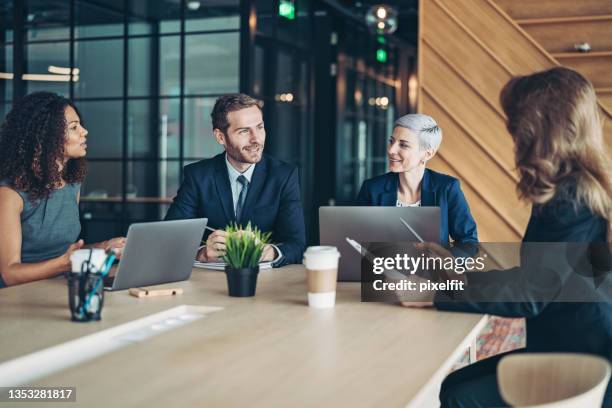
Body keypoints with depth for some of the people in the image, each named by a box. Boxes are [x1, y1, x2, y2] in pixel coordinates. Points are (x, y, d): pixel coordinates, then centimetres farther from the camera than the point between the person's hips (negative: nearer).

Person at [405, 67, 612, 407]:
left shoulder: (573, 199, -21)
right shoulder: (574, 189, 9)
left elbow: (530, 296, -23)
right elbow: (533, 278, 14)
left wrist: (437, 293, -20)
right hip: (563, 350, 9)